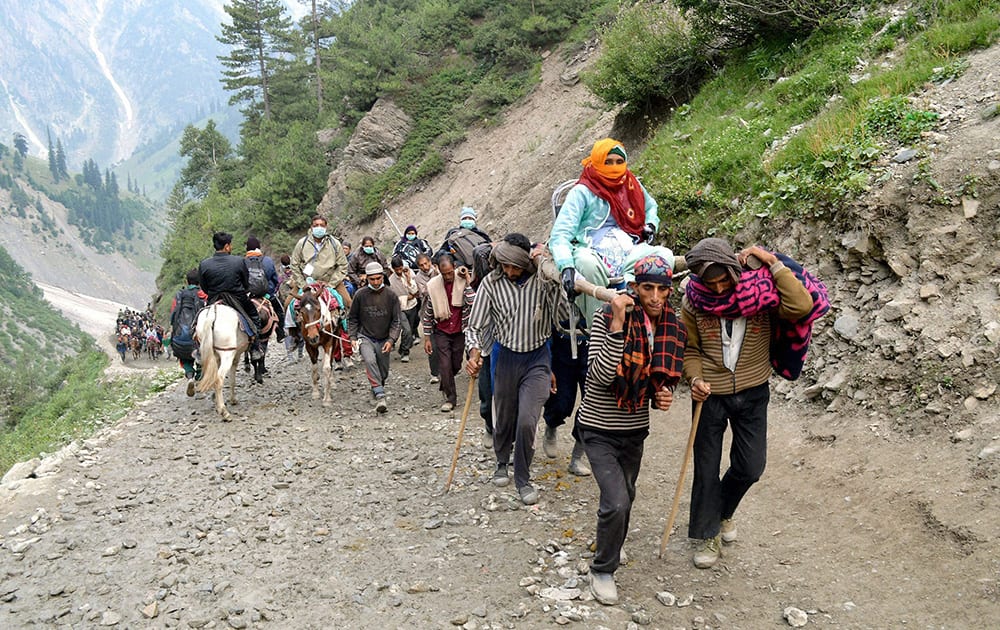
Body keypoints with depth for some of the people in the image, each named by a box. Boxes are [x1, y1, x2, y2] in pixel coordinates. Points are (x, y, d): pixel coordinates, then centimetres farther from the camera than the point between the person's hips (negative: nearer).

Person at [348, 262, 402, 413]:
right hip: (365, 337, -2)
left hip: (384, 340, 2)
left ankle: (376, 392, 40)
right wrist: (352, 337, -3)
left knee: (383, 374, 10)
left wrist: (391, 340, -15)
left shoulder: (391, 296, -4)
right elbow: (352, 318, 7)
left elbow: (396, 321, -2)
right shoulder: (360, 295, -4)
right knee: (370, 361, -29)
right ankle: (380, 396, -32)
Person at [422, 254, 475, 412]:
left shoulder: (463, 281, -12)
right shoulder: (432, 285, -9)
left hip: (459, 332, 1)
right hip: (441, 332, 0)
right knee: (445, 365, -5)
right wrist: (427, 338, 0)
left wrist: (467, 281, -27)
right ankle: (450, 397, 10)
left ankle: (445, 386, 41)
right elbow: (428, 314, 0)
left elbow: (473, 303, -27)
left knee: (456, 365, 12)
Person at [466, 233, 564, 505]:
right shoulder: (491, 283, -10)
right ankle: (502, 464, 46)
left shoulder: (544, 279, -11)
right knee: (503, 420, 16)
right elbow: (476, 326, -4)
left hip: (537, 359, -1)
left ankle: (523, 480, 9)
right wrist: (474, 353, -22)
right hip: (505, 358, 1)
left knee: (527, 422, -13)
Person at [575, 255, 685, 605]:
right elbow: (601, 376, -30)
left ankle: (611, 545, 52)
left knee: (626, 497, 22)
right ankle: (603, 570, 10)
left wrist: (661, 395, -10)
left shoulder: (670, 327, -3)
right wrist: (618, 324, -35)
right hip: (599, 429, -6)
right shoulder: (606, 318, -20)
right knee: (617, 503, -15)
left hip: (635, 430, 6)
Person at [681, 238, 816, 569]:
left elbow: (802, 306, -33)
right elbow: (690, 348, 0)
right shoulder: (695, 299, -12)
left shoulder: (759, 289, -15)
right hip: (710, 393, 0)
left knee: (750, 467, 10)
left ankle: (722, 512, 40)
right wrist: (695, 378, -18)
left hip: (753, 393, 1)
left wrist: (773, 263, -29)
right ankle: (708, 534, 27)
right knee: (707, 467, 7)